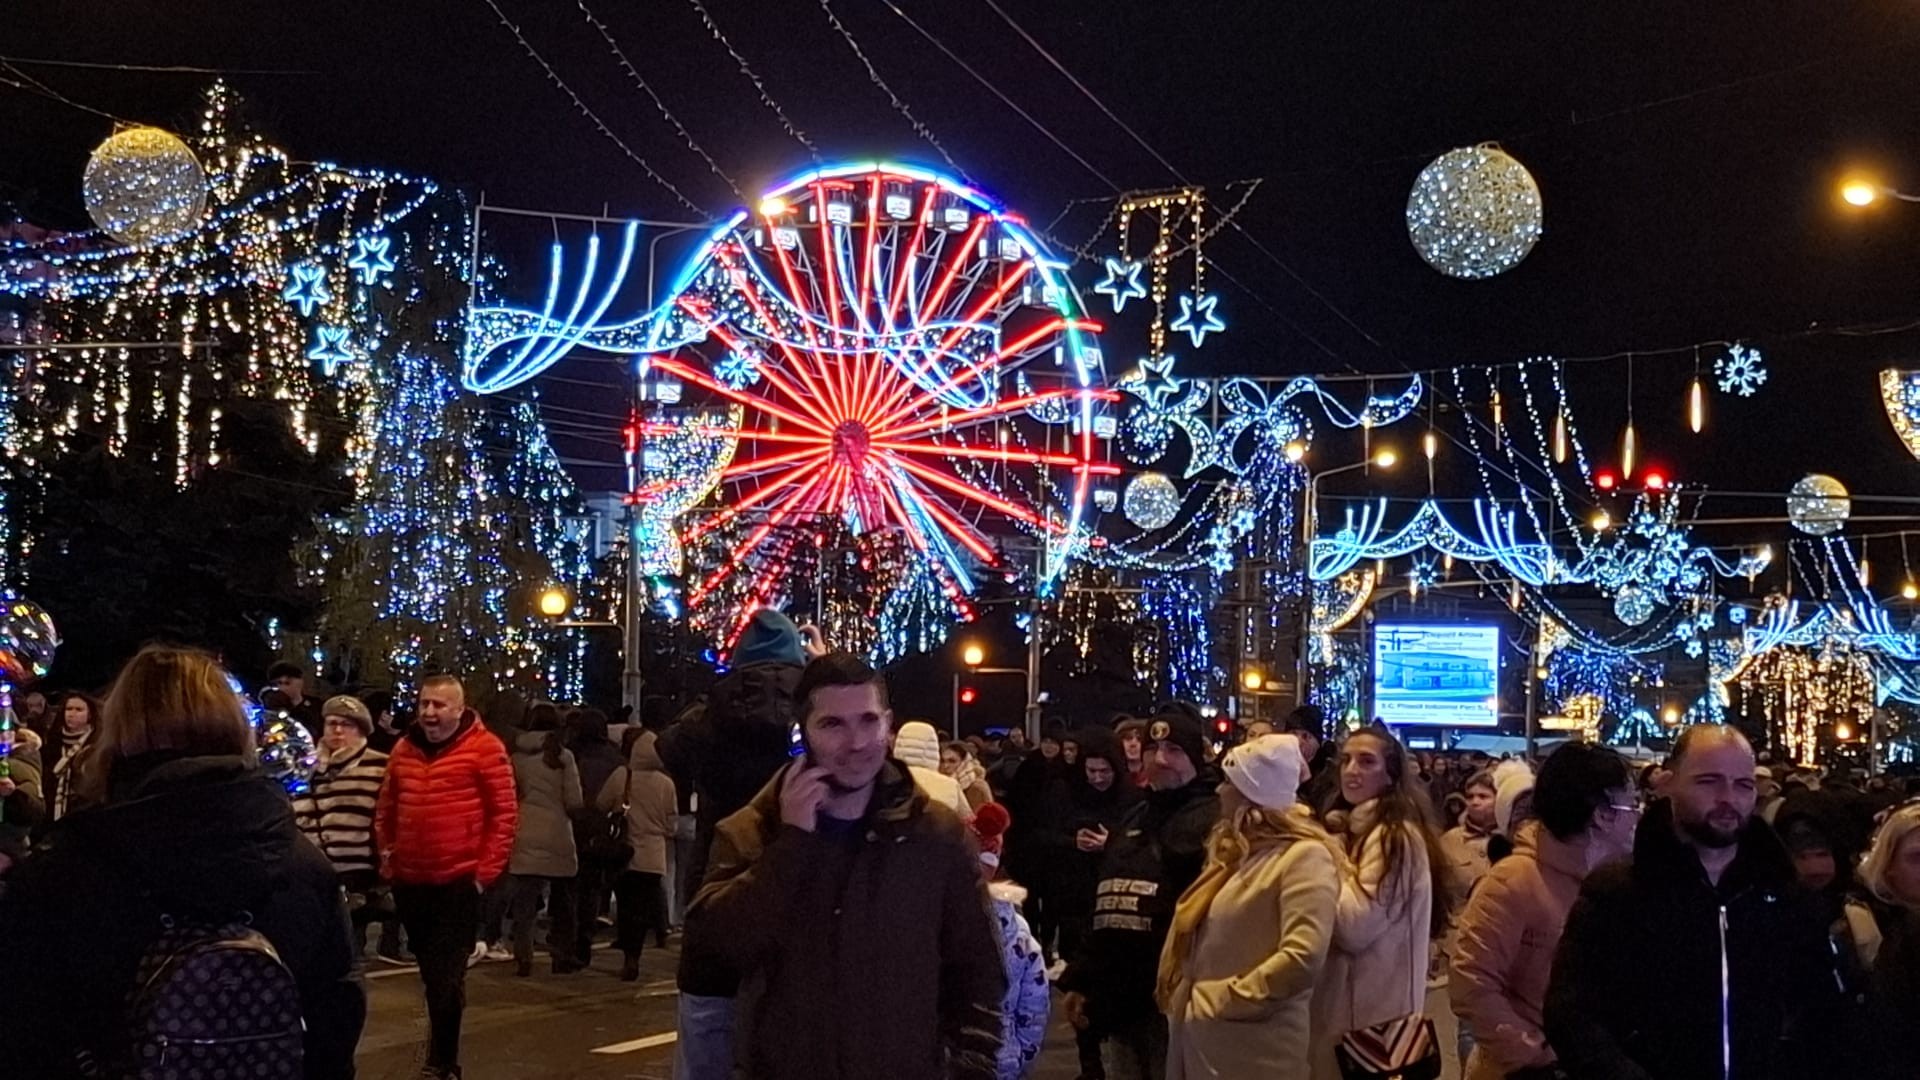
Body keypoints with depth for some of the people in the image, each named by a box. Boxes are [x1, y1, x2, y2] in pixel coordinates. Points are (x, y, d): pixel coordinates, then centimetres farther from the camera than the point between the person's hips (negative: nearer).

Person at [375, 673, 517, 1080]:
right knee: (431, 974, 18)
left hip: (459, 883, -6)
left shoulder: (484, 748, -9)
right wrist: (387, 861, 10)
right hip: (410, 883, 6)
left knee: (446, 978, -3)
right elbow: (386, 810, 17)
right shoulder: (404, 749, 8)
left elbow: (505, 813, -9)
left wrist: (486, 871, -11)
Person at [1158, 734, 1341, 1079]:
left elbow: (1303, 957, -25)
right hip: (1199, 1037, 8)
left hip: (1251, 1050, -8)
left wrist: (1223, 999, -17)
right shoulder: (1235, 850, 15)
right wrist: (1185, 998, 5)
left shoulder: (1304, 856, -13)